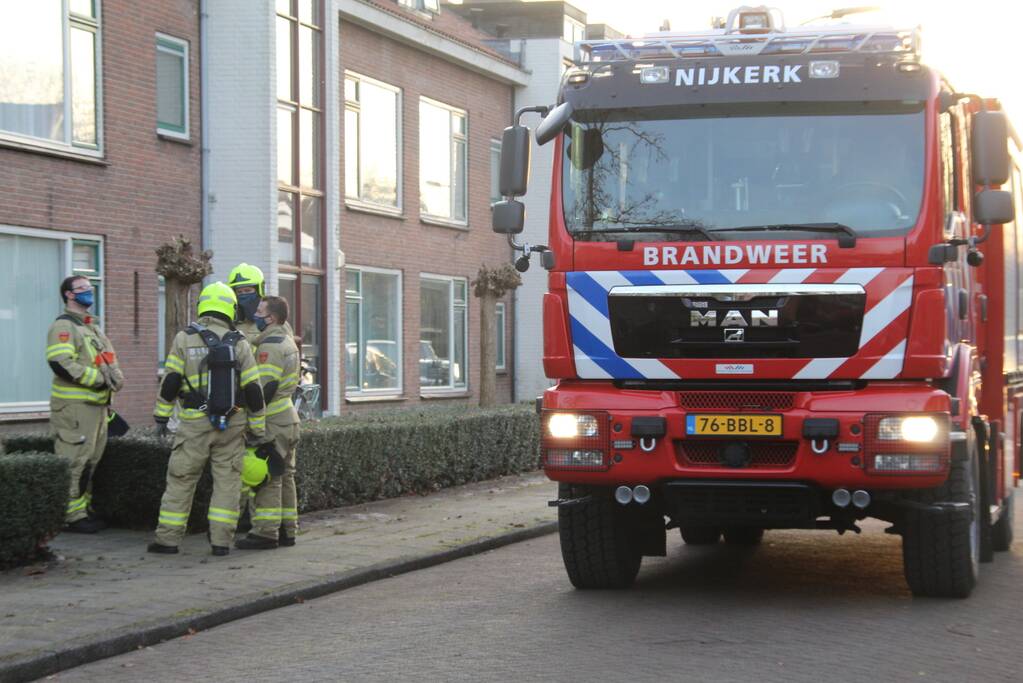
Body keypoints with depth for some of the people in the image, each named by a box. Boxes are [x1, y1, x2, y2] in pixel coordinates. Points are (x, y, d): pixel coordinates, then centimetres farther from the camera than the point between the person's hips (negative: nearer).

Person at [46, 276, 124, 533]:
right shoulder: (64, 326, -10)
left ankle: (84, 509, 21)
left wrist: (114, 377, 6)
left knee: (90, 461, 14)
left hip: (96, 404, 10)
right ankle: (73, 515, -6)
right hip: (74, 407, -10)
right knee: (74, 461, -8)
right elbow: (61, 363, -22)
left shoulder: (93, 327, 22)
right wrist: (98, 378, -21)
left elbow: (107, 361, 28)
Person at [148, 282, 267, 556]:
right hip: (232, 425, 1)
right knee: (227, 481, 7)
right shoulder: (239, 343, 1)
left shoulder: (185, 338, -2)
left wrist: (161, 416, 5)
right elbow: (253, 390, 0)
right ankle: (221, 540, 4)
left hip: (195, 423, -1)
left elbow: (171, 381, -4)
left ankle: (168, 539, 8)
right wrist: (258, 429, 7)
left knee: (181, 480, 7)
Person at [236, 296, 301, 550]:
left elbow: (265, 387, -21)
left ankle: (265, 533, -6)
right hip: (288, 417, 10)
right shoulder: (288, 342, 17)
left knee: (266, 479, -7)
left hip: (273, 421, -10)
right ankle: (287, 531, 18)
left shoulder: (270, 345, -15)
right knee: (285, 476, 13)